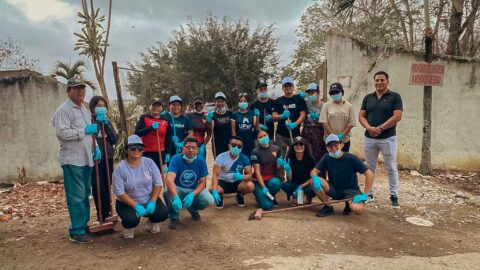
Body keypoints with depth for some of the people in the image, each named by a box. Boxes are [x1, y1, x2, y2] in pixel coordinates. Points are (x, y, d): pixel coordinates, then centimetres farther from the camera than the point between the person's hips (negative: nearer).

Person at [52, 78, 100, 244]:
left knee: (85, 195, 13)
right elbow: (62, 133, -21)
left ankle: (84, 225, 24)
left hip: (86, 159, 9)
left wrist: (95, 147, 9)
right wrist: (85, 131, -18)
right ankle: (76, 232, 0)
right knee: (76, 196, -7)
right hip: (72, 160, -9)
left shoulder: (85, 110, 18)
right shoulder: (64, 110, -10)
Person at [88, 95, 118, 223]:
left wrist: (106, 125, -6)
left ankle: (107, 213, 19)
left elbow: (114, 140, 3)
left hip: (108, 157, 4)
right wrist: (97, 122, -15)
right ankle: (102, 215, 6)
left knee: (107, 187, 8)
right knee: (98, 188, -5)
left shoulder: (107, 121, 13)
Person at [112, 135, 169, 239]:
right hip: (127, 203, -2)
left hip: (149, 200, 2)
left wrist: (152, 201, -17)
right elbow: (119, 192, -16)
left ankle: (152, 221, 18)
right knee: (132, 220, -31)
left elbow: (158, 183, -5)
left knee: (163, 214, -21)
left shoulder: (149, 162, -7)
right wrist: (136, 205, -23)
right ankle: (128, 227, 10)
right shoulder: (120, 168, -15)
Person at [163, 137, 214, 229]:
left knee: (209, 201, -25)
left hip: (194, 190, 2)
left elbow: (202, 182, -10)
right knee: (167, 193, -34)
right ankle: (174, 217, -5)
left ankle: (193, 209, 12)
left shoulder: (201, 161, -13)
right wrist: (176, 197, -52)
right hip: (178, 189, -2)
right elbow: (169, 179, -35)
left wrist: (192, 195, -29)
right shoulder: (176, 159, -21)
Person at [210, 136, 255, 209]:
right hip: (223, 182, -1)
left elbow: (249, 175, -16)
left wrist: (241, 177, -41)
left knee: (250, 186, -29)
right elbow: (215, 175, -27)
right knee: (211, 189, -34)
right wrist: (214, 190, -43)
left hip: (237, 183, 2)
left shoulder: (244, 158, -14)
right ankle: (220, 197, 6)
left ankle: (239, 196, 8)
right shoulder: (221, 157, -19)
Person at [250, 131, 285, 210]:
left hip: (272, 178, 3)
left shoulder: (276, 149, 1)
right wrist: (263, 188, -20)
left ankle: (272, 196, 1)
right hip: (260, 180, -3)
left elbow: (278, 166, 10)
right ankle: (259, 193, 17)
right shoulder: (255, 152, -10)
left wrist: (281, 163, -15)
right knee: (267, 205, -18)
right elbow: (257, 171, -13)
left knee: (276, 183, -35)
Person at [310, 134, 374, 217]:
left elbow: (369, 174, -15)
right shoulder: (327, 158, -6)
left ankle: (349, 204, 5)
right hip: (334, 189, 3)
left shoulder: (351, 158, -16)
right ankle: (328, 207, -3)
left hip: (350, 190, -3)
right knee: (314, 182, -24)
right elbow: (314, 171, -5)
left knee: (358, 209, -34)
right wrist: (315, 178, -30)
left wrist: (365, 195, -20)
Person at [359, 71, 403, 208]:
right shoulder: (368, 98, 9)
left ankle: (394, 196, 14)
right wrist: (369, 128, -14)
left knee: (391, 168, 4)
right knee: (369, 167, 12)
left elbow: (397, 117, -12)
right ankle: (369, 193, 23)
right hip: (369, 138, 4)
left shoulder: (395, 97, -3)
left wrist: (380, 128, -16)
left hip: (388, 138, -4)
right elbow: (361, 116, 5)